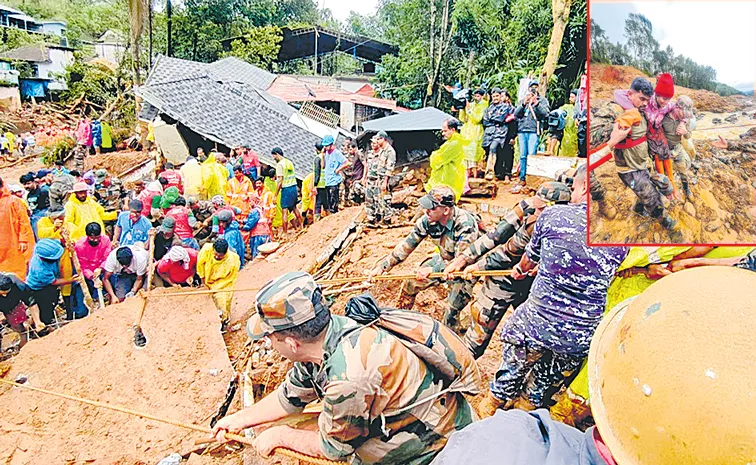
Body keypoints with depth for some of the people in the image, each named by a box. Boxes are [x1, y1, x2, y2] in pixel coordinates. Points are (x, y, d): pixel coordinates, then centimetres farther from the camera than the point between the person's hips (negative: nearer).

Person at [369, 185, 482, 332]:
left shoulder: (465, 224, -35)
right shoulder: (427, 220, -19)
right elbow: (406, 245, -10)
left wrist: (432, 270, -45)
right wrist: (382, 266, -14)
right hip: (443, 260, 6)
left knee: (452, 311, -16)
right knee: (409, 285, 4)